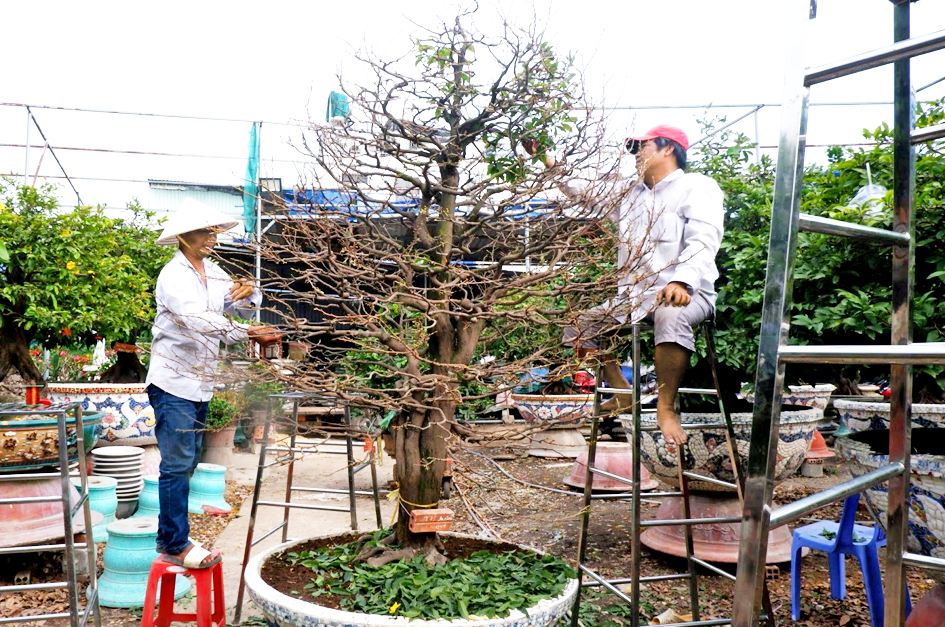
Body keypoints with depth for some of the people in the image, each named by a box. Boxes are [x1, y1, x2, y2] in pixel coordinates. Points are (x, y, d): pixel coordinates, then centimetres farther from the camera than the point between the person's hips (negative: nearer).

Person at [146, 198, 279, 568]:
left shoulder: (213, 273, 11)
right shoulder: (174, 276, -15)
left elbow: (242, 308, 13)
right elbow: (198, 320, -30)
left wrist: (249, 293, -10)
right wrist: (246, 332, -39)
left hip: (200, 383, 9)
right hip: (173, 382, -9)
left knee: (187, 462, 15)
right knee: (178, 463, -9)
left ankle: (168, 535, 26)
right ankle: (176, 545, -2)